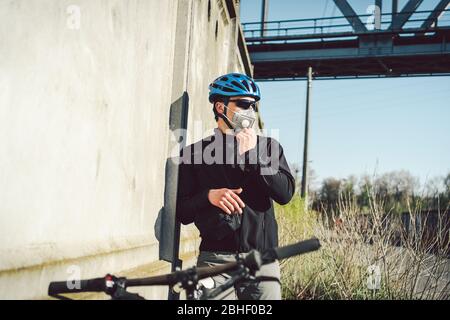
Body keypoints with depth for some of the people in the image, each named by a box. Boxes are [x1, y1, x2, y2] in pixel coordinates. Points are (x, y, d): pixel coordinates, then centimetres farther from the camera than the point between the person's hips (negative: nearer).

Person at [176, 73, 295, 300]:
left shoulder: (268, 146, 10)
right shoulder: (195, 153, 6)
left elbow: (285, 194, -4)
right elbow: (182, 213, 4)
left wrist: (251, 154, -9)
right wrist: (208, 196, -15)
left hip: (261, 258, 1)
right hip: (215, 259, -1)